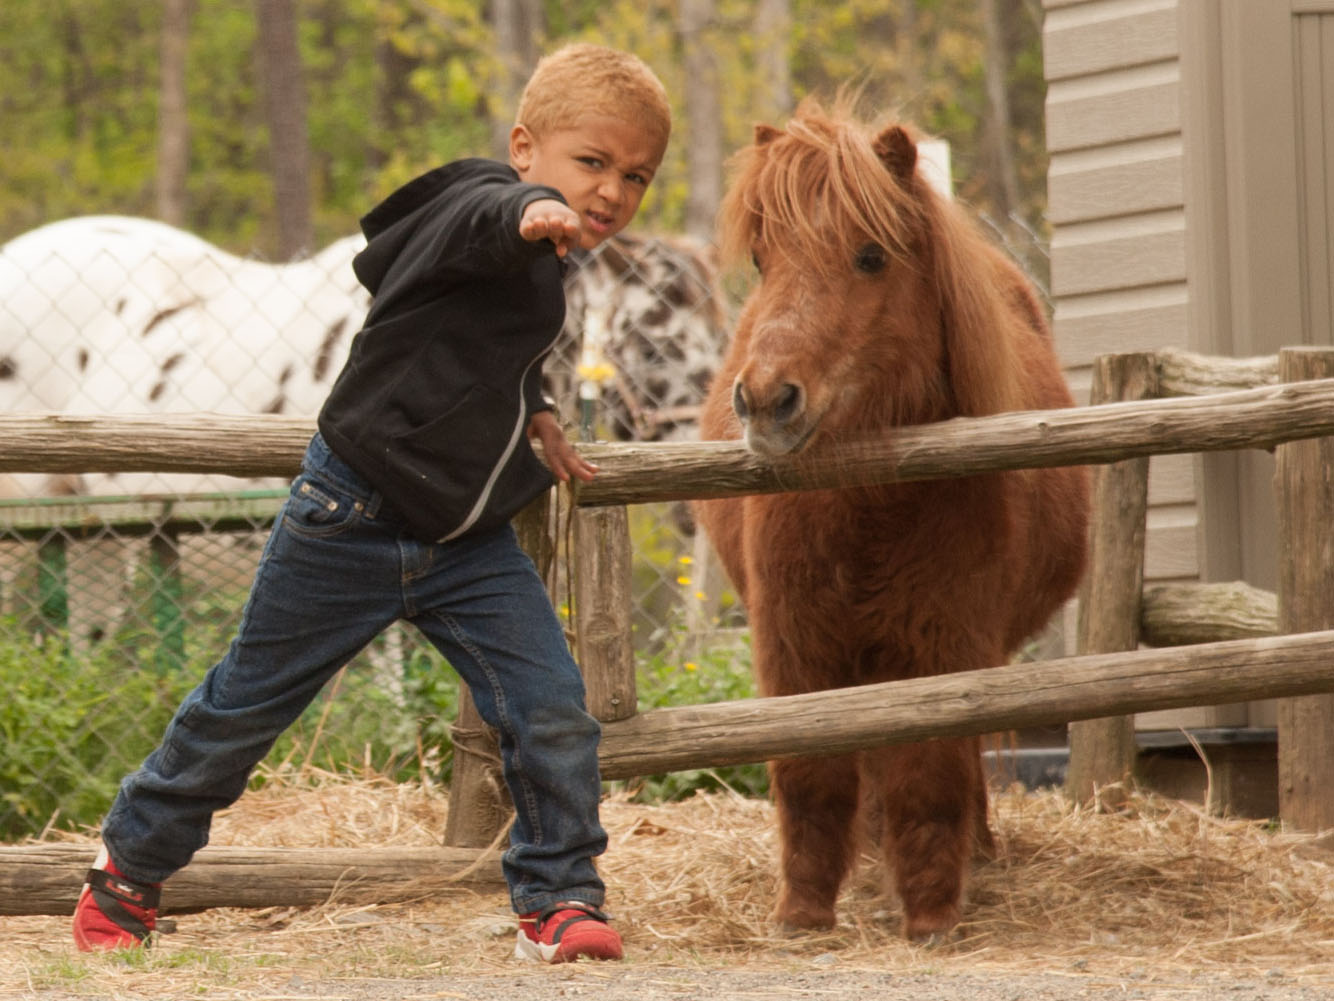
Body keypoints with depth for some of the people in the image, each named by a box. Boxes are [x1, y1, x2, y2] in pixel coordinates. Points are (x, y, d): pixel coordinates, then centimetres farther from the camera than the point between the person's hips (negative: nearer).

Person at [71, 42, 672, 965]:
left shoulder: (543, 265, 6)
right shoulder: (479, 201, -20)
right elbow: (482, 222, -49)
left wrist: (530, 416, 24)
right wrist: (528, 214, -69)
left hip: (470, 542, 7)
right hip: (351, 529, -7)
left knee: (552, 711, -11)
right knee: (249, 705, 10)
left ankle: (558, 897, 4)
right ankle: (129, 870, 29)